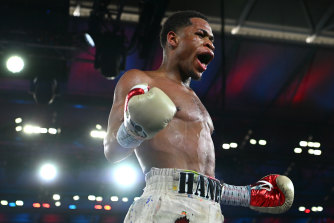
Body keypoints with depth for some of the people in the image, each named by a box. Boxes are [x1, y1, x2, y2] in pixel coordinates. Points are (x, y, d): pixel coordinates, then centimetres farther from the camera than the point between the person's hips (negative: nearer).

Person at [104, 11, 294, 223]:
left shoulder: (193, 100, 29)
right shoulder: (138, 80, 6)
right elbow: (111, 151, -4)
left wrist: (248, 195, 30)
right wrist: (133, 131, -25)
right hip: (167, 206, -7)